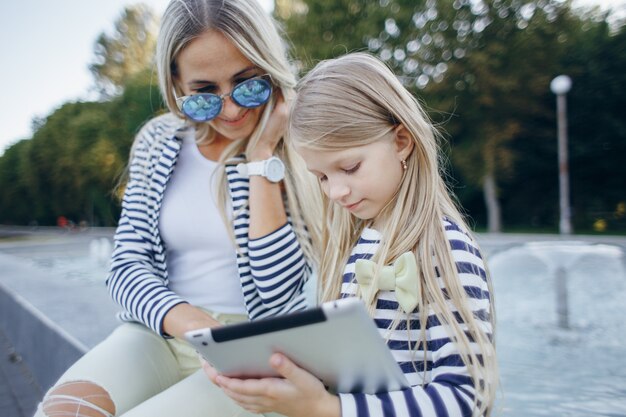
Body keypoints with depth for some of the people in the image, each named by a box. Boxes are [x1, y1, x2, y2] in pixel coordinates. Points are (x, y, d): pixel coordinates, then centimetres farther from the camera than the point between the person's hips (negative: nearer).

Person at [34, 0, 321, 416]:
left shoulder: (300, 151, -7)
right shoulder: (160, 143, 4)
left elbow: (278, 293, -15)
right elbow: (128, 263, 2)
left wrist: (262, 158, -18)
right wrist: (182, 317, -19)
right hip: (160, 334, 3)